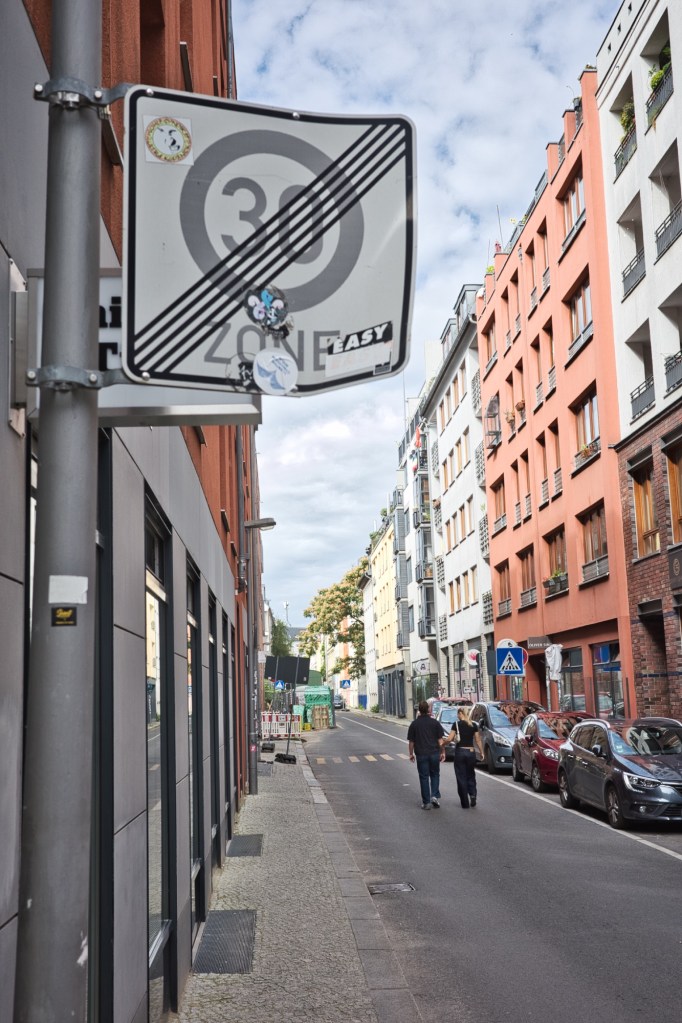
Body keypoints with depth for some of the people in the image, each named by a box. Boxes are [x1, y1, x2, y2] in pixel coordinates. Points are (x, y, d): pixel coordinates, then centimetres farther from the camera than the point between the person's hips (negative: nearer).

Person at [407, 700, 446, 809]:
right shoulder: (435, 722, -1)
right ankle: (435, 796, 0)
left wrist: (411, 753, 11)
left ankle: (426, 802, 6)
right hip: (434, 753, 1)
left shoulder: (414, 724, -1)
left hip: (421, 754, -1)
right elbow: (440, 739, -1)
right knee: (435, 775, 16)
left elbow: (411, 741, 1)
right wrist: (443, 752, 6)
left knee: (424, 777, 5)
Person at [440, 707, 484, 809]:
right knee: (470, 775, 19)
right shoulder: (474, 725, 3)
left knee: (461, 777, 5)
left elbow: (449, 739, -11)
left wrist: (442, 744, 6)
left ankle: (465, 803, 6)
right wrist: (481, 752, 14)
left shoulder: (457, 725, -7)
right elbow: (478, 740, 5)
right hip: (471, 752, 3)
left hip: (460, 752, -3)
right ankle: (472, 794, -3)